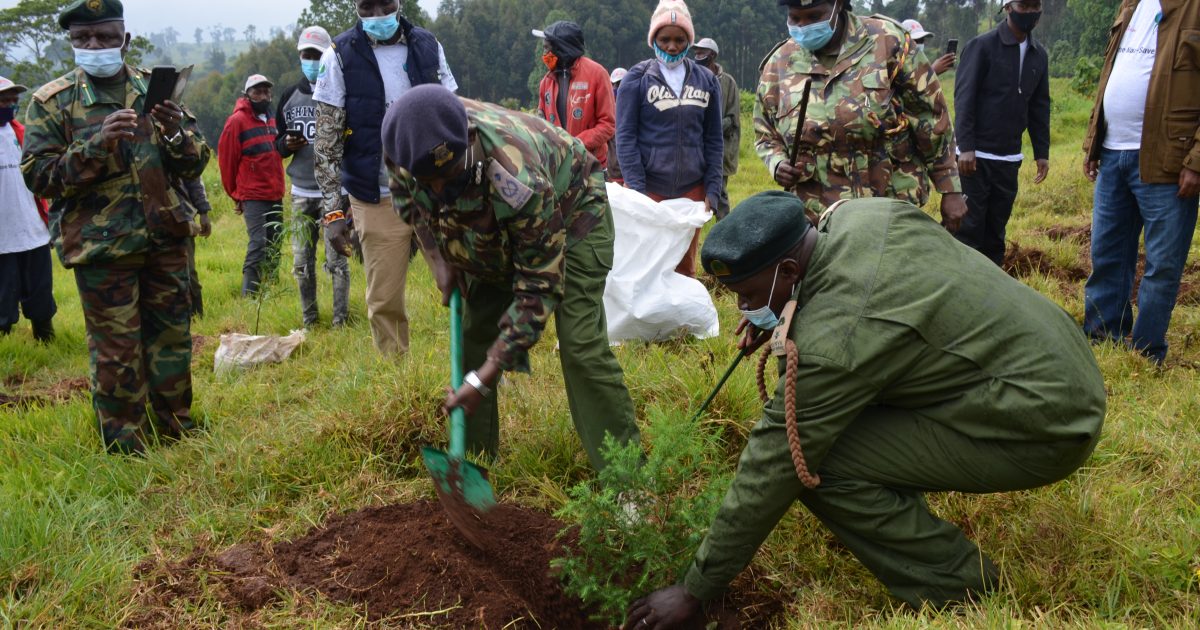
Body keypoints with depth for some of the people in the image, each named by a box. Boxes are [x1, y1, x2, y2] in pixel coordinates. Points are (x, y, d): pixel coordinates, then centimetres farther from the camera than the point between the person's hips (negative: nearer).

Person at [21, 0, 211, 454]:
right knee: (117, 348, 2)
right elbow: (37, 175, -7)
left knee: (172, 335, 12)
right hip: (101, 246, -3)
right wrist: (96, 145, -21)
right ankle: (124, 444, 15)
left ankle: (176, 423, 28)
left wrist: (177, 133, -13)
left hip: (165, 237, 4)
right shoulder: (52, 101, 0)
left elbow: (195, 164, 10)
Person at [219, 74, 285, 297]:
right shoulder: (237, 121, -7)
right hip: (253, 197, -7)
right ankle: (249, 295, -7)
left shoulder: (271, 119, 14)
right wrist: (235, 195, 1)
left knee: (274, 246, 10)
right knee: (258, 245, -12)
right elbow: (226, 159, -5)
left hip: (276, 196, 7)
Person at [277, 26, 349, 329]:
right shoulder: (289, 97, 11)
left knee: (337, 259, -2)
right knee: (302, 263, 8)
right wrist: (285, 145, -3)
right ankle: (309, 319, 21)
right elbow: (277, 142, 20)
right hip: (301, 193, 4)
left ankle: (340, 320, 9)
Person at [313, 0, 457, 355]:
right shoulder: (340, 58, -4)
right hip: (379, 201, -2)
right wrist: (333, 211, -10)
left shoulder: (428, 47, 4)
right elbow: (327, 144, -4)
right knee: (385, 300, 3)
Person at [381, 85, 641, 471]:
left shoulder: (520, 183, -44)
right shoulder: (410, 142, -28)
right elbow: (406, 195, 0)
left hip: (571, 212, -6)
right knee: (473, 335, 1)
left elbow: (539, 288, -35)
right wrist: (437, 256, -10)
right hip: (493, 234, 6)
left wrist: (484, 379, -35)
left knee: (581, 347, -18)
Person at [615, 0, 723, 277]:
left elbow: (713, 140, 8)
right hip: (648, 187, -2)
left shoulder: (706, 80, 8)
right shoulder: (637, 78, 0)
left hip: (691, 189, 2)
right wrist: (636, 190, -12)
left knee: (685, 265, 8)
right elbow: (626, 137, -4)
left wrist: (713, 190, 0)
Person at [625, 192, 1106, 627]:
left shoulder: (831, 340, -26)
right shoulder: (857, 215, -3)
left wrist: (695, 591, -9)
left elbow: (770, 471, -20)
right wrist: (778, 316, 6)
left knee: (818, 465, -16)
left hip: (1046, 428, -10)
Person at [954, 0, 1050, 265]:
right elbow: (963, 97, -11)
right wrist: (966, 147, -18)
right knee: (969, 225, -5)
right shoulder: (981, 46, -5)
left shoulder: (1039, 55, 12)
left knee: (996, 227, 10)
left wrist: (1042, 152, 12)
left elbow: (1039, 106, 17)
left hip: (1009, 158, 6)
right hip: (976, 155, -5)